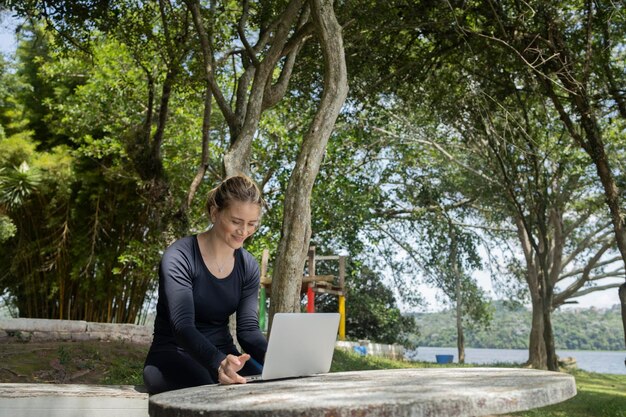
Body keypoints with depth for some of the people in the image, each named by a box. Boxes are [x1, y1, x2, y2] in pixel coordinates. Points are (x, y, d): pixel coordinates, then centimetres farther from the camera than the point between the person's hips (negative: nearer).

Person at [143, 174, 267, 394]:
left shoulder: (248, 266, 3)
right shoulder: (179, 257, -15)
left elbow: (248, 328, -3)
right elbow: (182, 325, -27)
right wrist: (218, 363, -46)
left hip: (224, 356, 5)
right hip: (173, 354, -5)